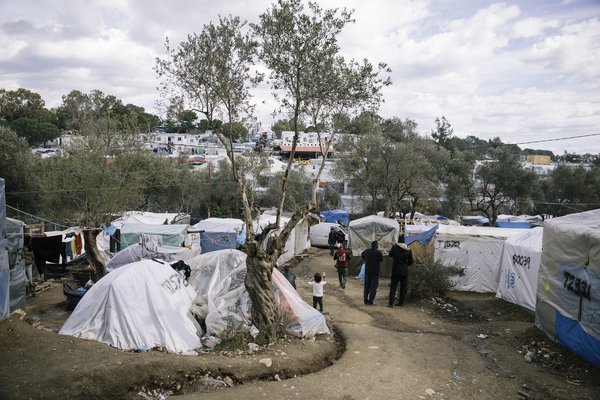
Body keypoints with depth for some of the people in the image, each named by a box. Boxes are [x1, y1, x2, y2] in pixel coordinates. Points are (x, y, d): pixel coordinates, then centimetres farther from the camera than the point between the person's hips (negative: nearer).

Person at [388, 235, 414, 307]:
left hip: (395, 271, -1)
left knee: (393, 287, 4)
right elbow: (411, 261, 2)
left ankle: (391, 303, 1)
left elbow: (390, 254, 8)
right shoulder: (408, 250, -4)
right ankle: (401, 302, 16)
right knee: (403, 287, 13)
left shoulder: (394, 247, -9)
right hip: (404, 271, 1)